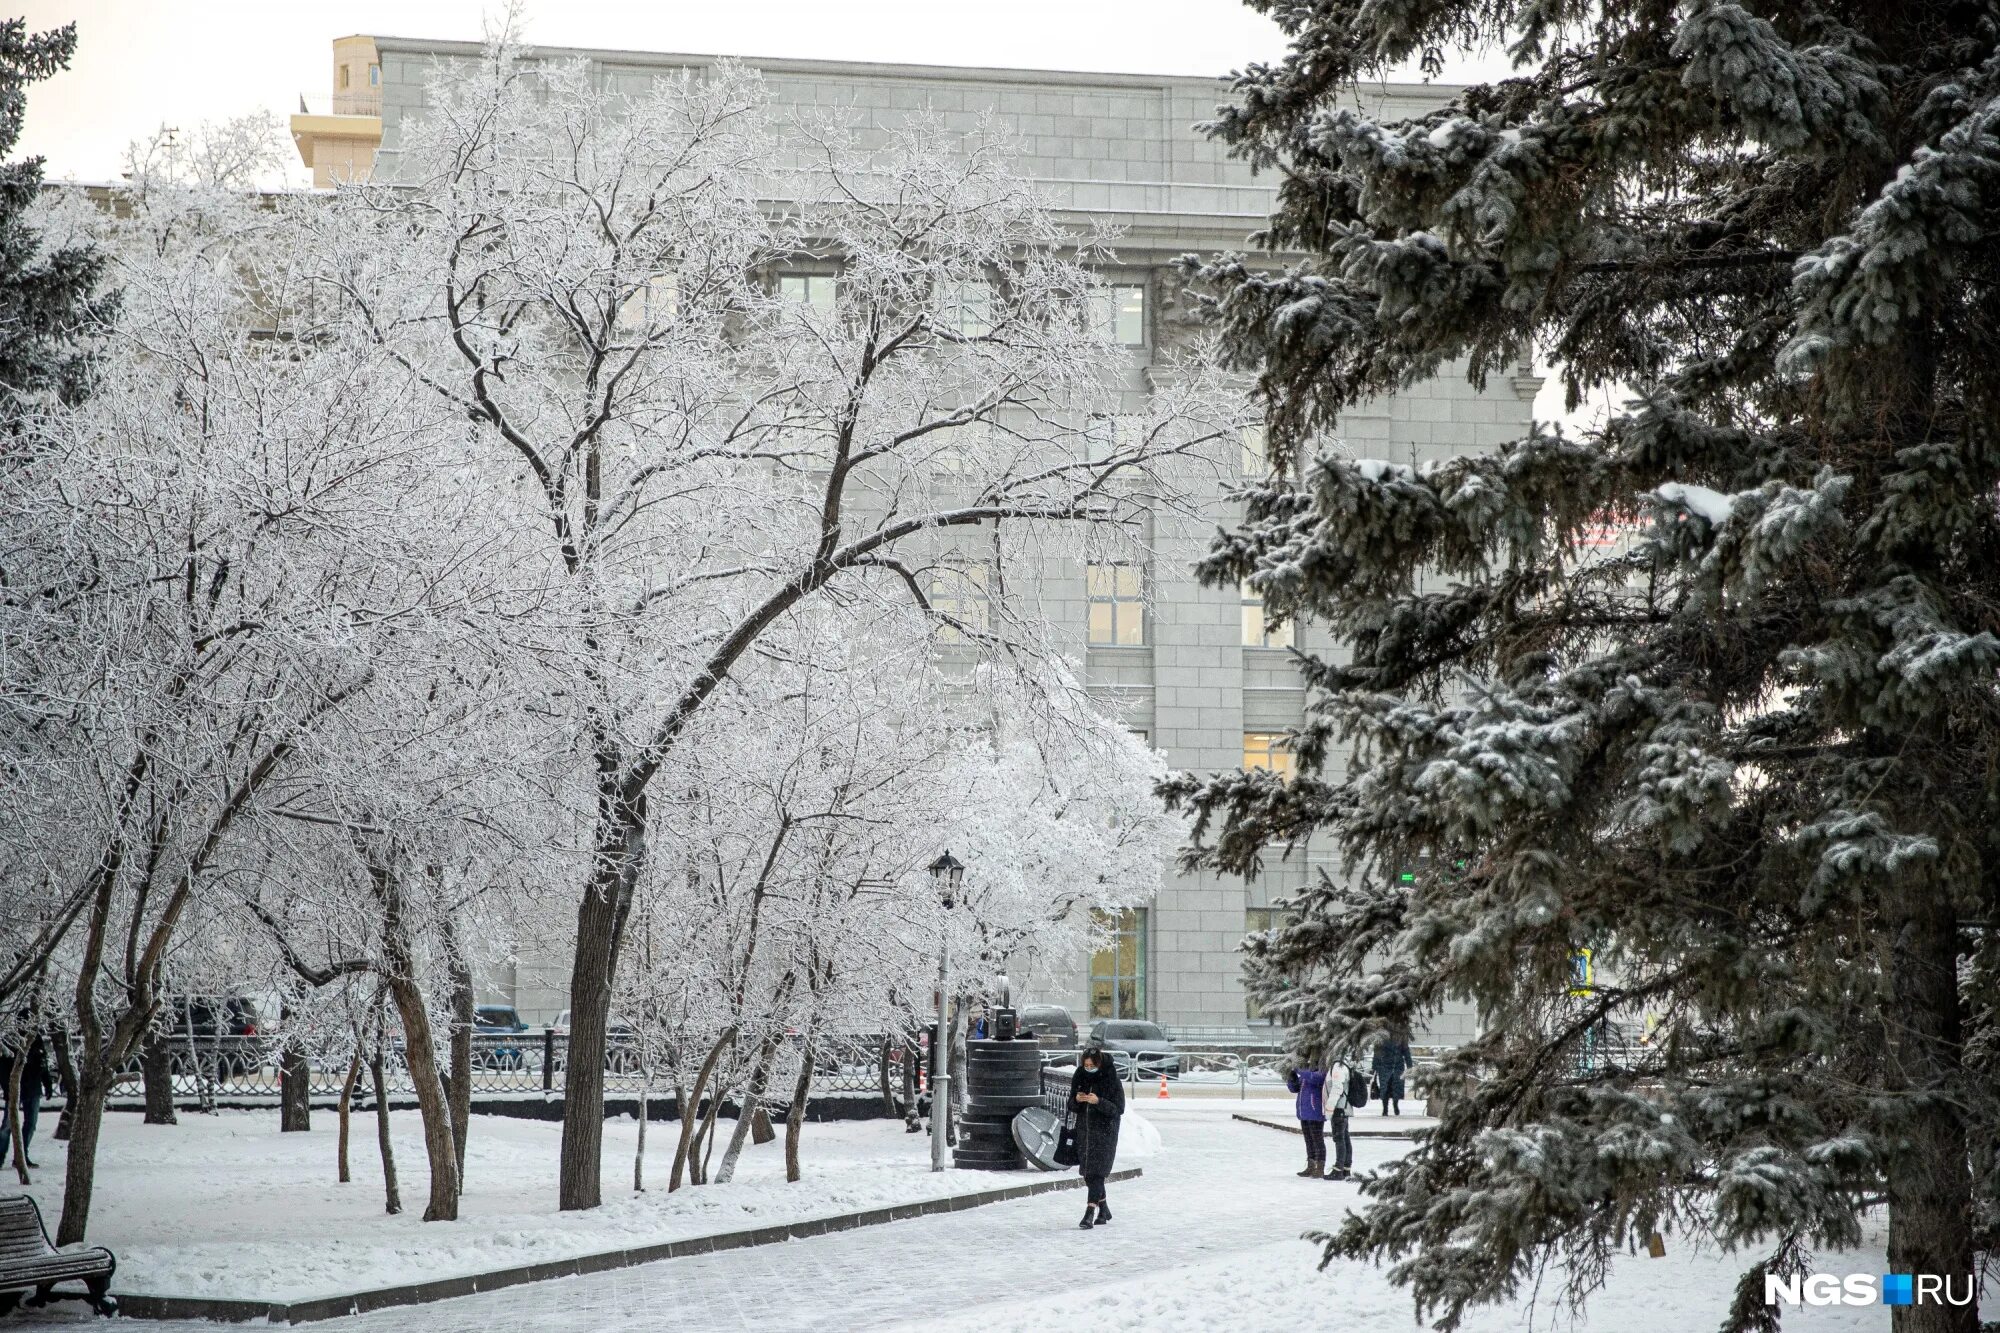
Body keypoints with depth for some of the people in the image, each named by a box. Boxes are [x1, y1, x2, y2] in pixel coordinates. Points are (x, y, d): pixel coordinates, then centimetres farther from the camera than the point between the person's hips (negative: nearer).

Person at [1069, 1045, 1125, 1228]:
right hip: (1084, 1130, 6)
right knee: (1088, 1173, 11)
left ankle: (1090, 1212, -17)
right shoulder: (1079, 1078, 4)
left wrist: (1098, 1101, -25)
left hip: (1104, 1132, -6)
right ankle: (1103, 1209, 27)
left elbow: (1119, 1109, -11)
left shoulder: (1112, 1081, -10)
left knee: (1095, 1172, -13)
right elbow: (1072, 1106, 11)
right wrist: (1076, 1100, -13)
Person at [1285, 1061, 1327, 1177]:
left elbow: (1313, 1077, -33)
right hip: (1304, 1114, 9)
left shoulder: (1321, 1073, -10)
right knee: (1309, 1141, 15)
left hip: (1315, 1114, -9)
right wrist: (1290, 1078, -2)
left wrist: (1298, 1070, -28)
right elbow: (1294, 1088, 17)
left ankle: (1320, 1169, -1)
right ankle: (1311, 1167, 23)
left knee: (1317, 1140, -5)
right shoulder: (1306, 1073, 15)